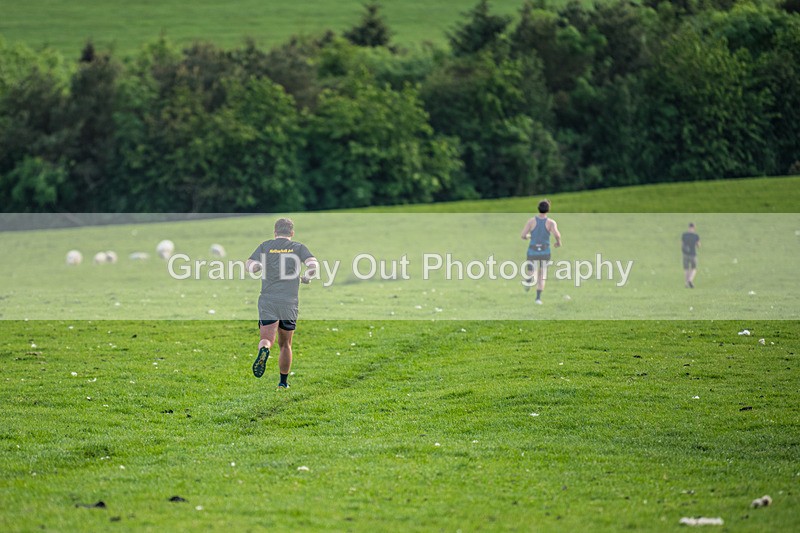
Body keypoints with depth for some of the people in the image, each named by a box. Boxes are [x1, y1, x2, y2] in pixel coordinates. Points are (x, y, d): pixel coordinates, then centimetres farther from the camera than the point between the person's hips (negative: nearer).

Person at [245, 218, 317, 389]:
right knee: (285, 345, 16)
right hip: (290, 303, 1)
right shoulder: (298, 247, 7)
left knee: (267, 339, -7)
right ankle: (283, 382, 21)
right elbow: (313, 265, -7)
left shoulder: (265, 246, 8)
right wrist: (306, 278, 11)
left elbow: (250, 265, -3)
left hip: (267, 301, -1)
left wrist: (262, 267, 16)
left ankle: (264, 350, -42)